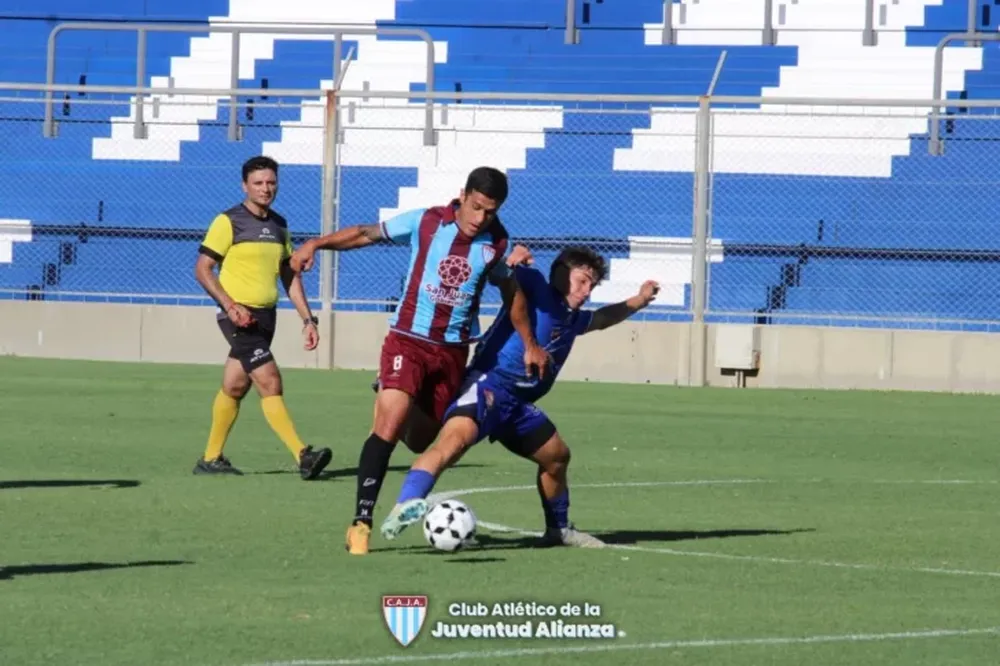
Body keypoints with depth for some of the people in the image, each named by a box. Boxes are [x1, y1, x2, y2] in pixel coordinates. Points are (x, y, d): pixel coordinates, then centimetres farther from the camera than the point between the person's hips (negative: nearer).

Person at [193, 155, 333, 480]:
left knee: (234, 387, 13)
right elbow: (203, 268, -8)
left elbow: (290, 276, 20)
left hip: (265, 316, 7)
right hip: (239, 315, -7)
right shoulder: (228, 222, -7)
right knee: (270, 383, -16)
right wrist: (231, 306, -19)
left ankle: (211, 459, 22)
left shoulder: (279, 225, 14)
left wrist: (307, 319, 12)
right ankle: (302, 456, -24)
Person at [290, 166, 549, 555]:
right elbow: (367, 233, -1)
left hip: (453, 350, 3)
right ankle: (362, 520, -18)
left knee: (420, 439, 12)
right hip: (409, 340, -3)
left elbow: (512, 293, 16)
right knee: (389, 425, -21)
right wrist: (317, 244, -12)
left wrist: (530, 344, 21)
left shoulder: (496, 244, -1)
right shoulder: (425, 223, -8)